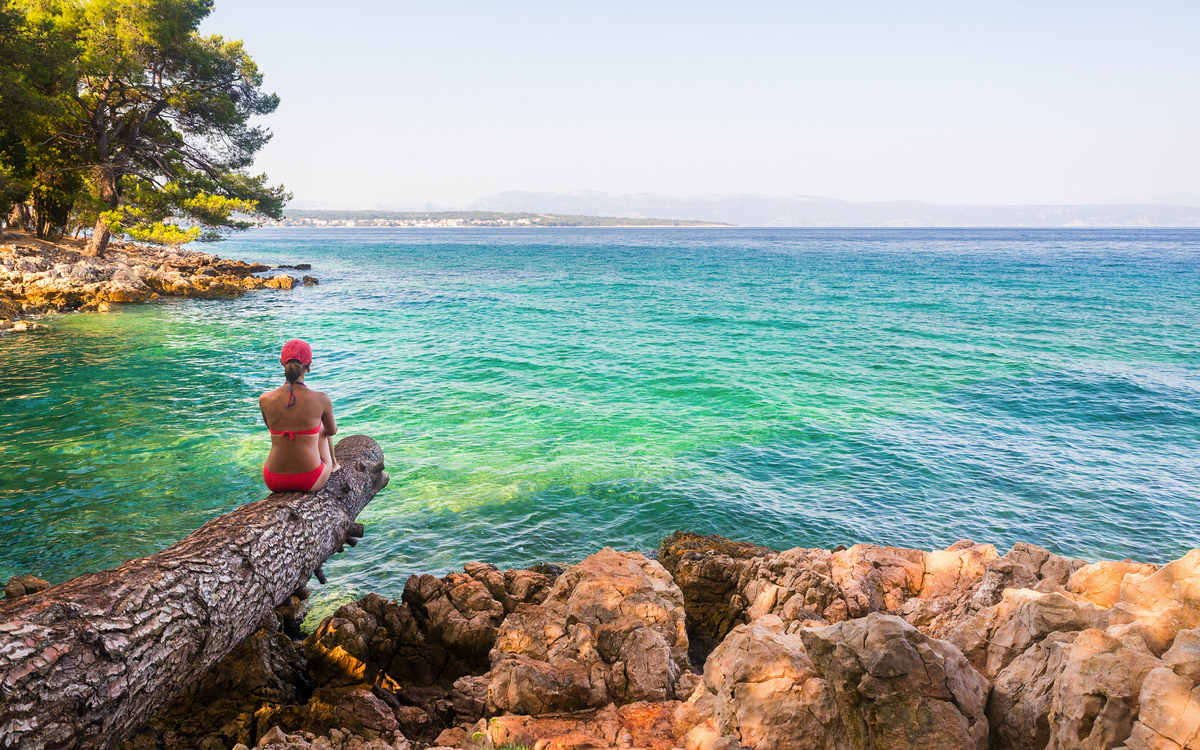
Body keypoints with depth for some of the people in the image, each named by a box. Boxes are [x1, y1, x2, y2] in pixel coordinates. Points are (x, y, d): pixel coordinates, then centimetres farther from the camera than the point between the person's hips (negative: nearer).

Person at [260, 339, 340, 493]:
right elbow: (332, 431, 5)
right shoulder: (321, 399, -16)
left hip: (274, 481, 2)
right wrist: (333, 427, 30)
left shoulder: (264, 399, -10)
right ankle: (333, 465, 54)